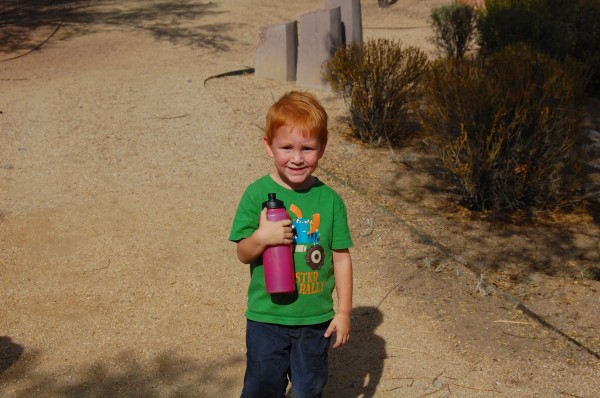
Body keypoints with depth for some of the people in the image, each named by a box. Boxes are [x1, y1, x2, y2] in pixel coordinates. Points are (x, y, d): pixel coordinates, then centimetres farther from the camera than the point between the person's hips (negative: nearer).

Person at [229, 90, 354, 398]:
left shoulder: (330, 200, -7)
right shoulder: (257, 194, -10)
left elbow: (341, 257, 0)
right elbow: (243, 254, -6)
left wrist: (343, 312, 1)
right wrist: (261, 237, -27)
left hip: (316, 319, 1)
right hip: (266, 317, -1)